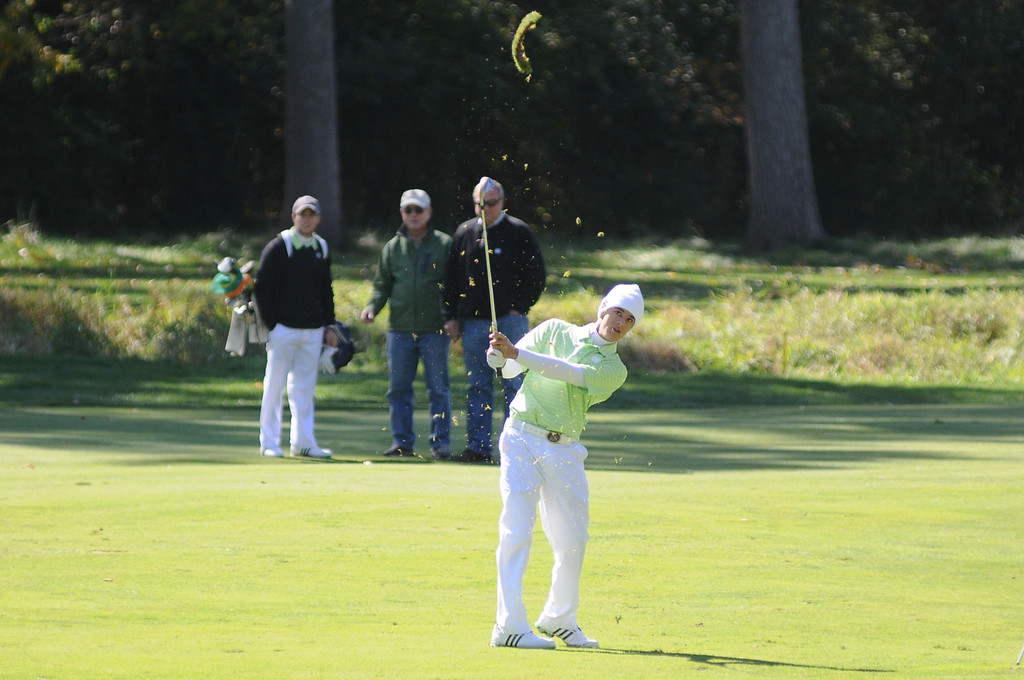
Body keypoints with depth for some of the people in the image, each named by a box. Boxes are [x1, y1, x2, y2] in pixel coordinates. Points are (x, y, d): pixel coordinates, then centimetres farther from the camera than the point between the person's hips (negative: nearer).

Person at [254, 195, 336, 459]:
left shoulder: (322, 249, 12)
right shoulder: (278, 247, -4)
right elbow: (262, 286, -5)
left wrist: (329, 323, 12)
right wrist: (271, 324, -11)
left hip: (313, 330, 5)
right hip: (283, 328, -5)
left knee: (305, 388, 6)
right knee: (275, 385, -1)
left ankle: (303, 442, 10)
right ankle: (269, 443, 3)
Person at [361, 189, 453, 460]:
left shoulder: (444, 244, 4)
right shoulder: (392, 247, 13)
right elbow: (382, 285, 17)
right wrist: (373, 307, -3)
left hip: (434, 328, -3)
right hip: (400, 327, 3)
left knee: (438, 388, -1)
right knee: (398, 388, 4)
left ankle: (440, 441, 3)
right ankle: (402, 441, 10)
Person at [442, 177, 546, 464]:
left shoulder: (519, 232, 1)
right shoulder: (464, 233, 11)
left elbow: (536, 275, 2)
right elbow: (451, 278, 15)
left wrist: (520, 308, -6)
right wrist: (450, 316, 9)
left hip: (510, 320, -4)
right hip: (474, 322, 4)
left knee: (513, 384, -4)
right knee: (477, 387, 4)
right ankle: (479, 446, 6)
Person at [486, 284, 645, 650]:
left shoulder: (613, 369, 5)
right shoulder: (555, 331, 8)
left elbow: (569, 373, -12)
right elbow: (509, 367, 9)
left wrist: (516, 352, -22)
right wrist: (498, 353, -16)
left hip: (564, 450, 3)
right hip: (522, 439, -3)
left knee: (572, 541, 7)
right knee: (516, 530, -13)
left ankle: (560, 619, 28)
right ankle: (509, 626, -17)